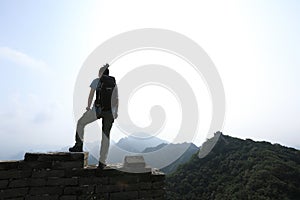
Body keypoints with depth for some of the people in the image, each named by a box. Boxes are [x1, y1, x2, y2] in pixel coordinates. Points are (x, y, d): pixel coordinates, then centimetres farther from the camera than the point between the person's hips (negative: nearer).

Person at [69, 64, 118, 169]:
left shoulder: (96, 81, 5)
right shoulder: (114, 83, 17)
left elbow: (91, 95, -4)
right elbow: (116, 100, 16)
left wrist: (88, 107, 9)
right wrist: (116, 112, 23)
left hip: (98, 109, -4)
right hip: (110, 112, 4)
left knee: (80, 123, 21)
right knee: (106, 136, 8)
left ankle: (79, 146, 19)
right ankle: (102, 162, 9)